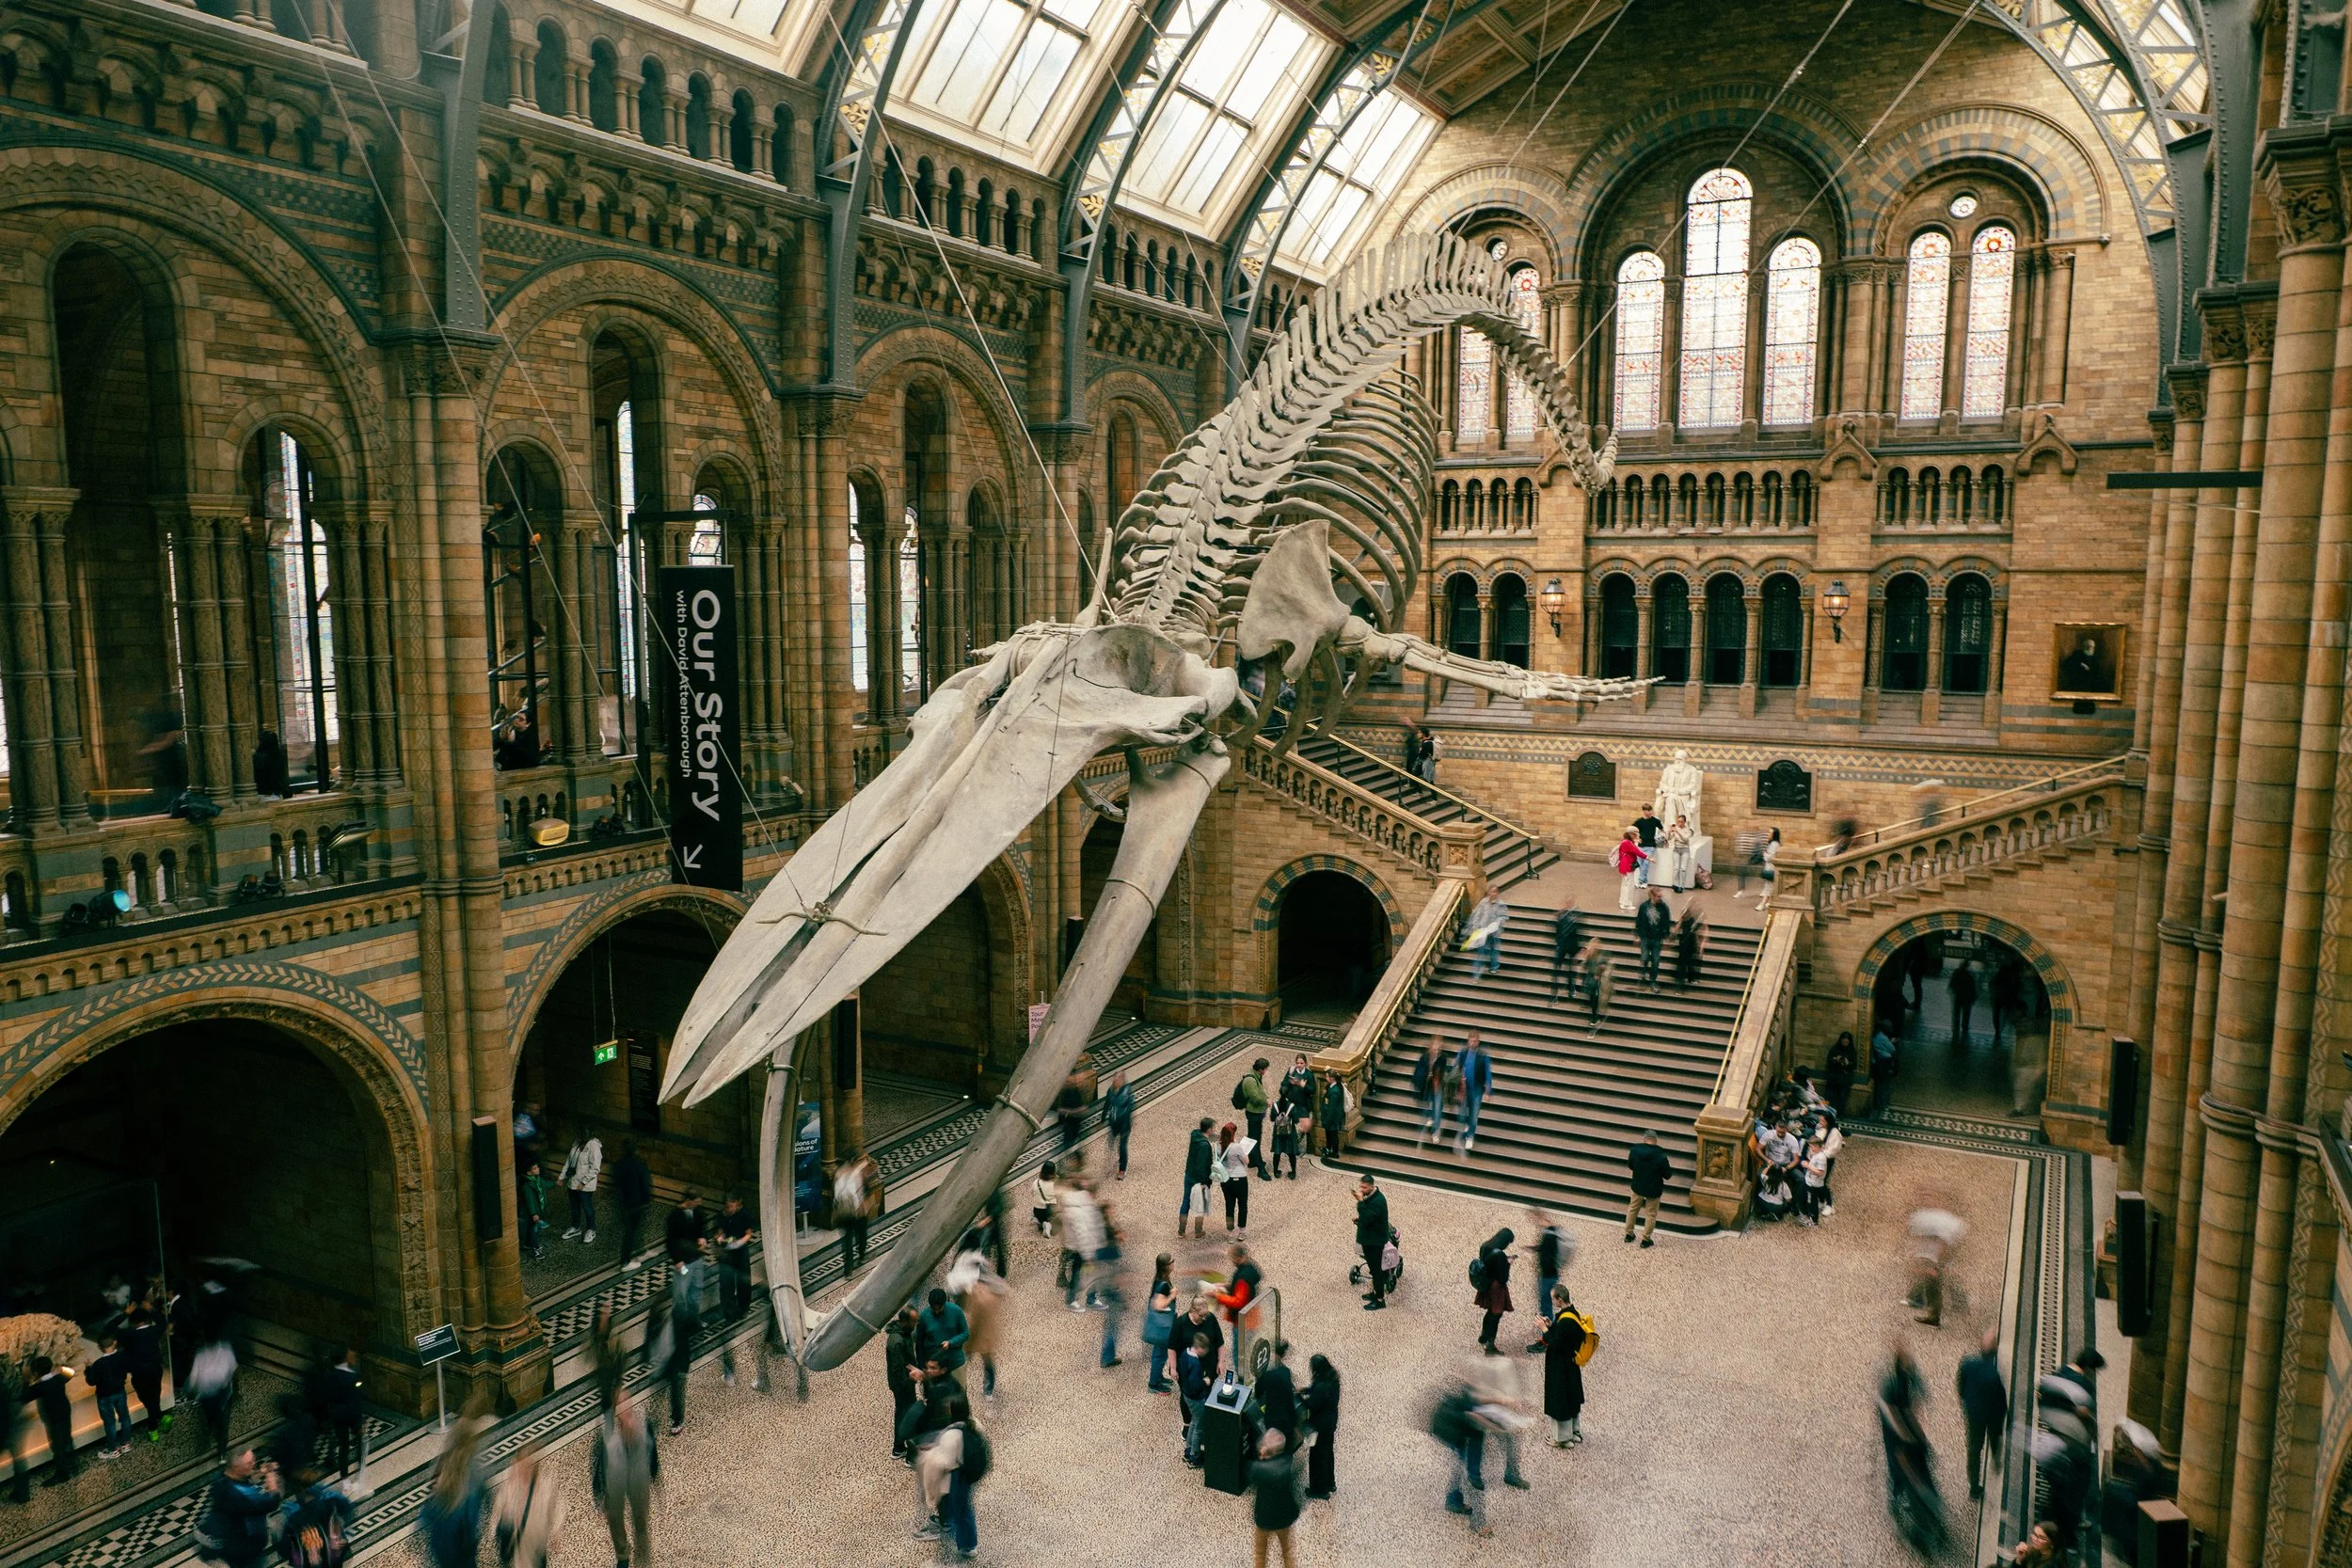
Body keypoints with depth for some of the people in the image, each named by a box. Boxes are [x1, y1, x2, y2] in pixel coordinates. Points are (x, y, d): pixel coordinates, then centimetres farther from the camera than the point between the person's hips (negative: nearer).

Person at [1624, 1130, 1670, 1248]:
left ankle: (1628, 1234, 34)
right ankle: (1645, 1239, 22)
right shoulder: (1660, 1155, -24)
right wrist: (1671, 1168, 7)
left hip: (1638, 1186, 3)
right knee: (1651, 1214, 15)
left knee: (1632, 1209, 24)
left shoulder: (1634, 1150, -15)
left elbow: (1630, 1166, 2)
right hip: (1654, 1189, -3)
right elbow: (1667, 1175, -13)